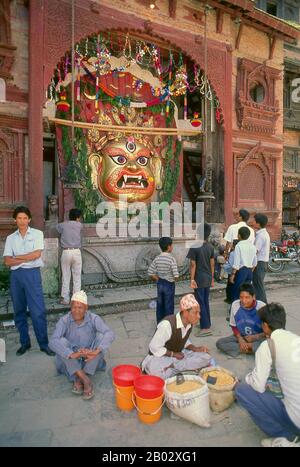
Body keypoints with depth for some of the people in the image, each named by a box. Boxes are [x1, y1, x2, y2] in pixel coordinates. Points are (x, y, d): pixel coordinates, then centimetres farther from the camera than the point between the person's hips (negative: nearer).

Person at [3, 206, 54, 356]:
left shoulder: (37, 234, 2)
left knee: (38, 310, -4)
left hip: (32, 273, -3)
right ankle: (24, 342, 27)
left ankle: (43, 344, 8)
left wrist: (17, 257, -1)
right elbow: (7, 261, 1)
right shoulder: (10, 238, 10)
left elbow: (37, 254, -10)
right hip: (16, 275, 4)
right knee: (19, 311, 12)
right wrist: (27, 258, -9)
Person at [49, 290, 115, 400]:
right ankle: (86, 380, -26)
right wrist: (72, 355, -43)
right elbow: (53, 341, -30)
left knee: (101, 337, -26)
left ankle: (79, 379, -20)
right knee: (61, 342, -27)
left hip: (90, 360, 0)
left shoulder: (93, 319, -16)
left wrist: (96, 351, -44)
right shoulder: (64, 321, -15)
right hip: (71, 362, 0)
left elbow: (110, 334, -29)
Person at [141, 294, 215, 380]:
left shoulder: (190, 324, -6)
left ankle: (173, 366, -13)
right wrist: (173, 354, -18)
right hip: (160, 357, -8)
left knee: (206, 358, -12)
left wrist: (195, 349, -6)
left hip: (179, 355, 8)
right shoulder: (167, 324, -29)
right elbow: (154, 348, -22)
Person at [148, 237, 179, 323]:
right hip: (169, 285, -5)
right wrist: (174, 279, -2)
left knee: (160, 305, 16)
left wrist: (158, 280, 9)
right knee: (169, 306, 8)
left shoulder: (157, 258, -3)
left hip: (160, 284, 5)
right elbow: (176, 276, -23)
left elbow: (151, 273, -2)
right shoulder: (171, 259, -19)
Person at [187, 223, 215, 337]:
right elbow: (212, 264, 8)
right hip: (208, 278, 6)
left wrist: (192, 279, -10)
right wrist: (212, 278, 16)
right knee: (206, 302, 17)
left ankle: (206, 328, 5)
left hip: (199, 279, -6)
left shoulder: (194, 247, -15)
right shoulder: (210, 247, 3)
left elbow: (193, 265, -15)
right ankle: (207, 323, 28)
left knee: (200, 303, 1)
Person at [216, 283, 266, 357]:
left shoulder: (261, 307, -20)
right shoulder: (235, 305, -12)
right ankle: (251, 349, -16)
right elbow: (233, 326, 1)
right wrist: (240, 339, -14)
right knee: (219, 343, -19)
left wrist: (255, 337, -21)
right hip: (241, 337, 4)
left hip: (259, 338, -3)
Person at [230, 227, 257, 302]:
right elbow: (255, 262, 12)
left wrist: (233, 274, -11)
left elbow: (236, 263, -16)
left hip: (241, 271, -7)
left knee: (236, 293, 2)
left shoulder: (239, 246, -13)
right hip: (249, 271, 7)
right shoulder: (252, 246, 8)